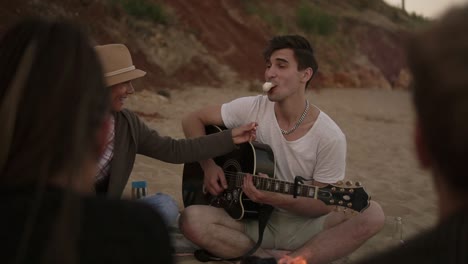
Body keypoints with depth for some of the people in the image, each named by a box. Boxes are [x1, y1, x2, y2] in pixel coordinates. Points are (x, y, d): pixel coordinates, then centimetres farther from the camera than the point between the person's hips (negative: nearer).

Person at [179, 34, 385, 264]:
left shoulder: (330, 137, -14)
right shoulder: (251, 109, -8)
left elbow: (323, 205, -9)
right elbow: (192, 121, 2)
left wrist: (278, 199, -27)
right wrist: (208, 165, -12)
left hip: (302, 226, -1)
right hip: (254, 219, 1)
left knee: (372, 215, -27)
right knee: (191, 219, -28)